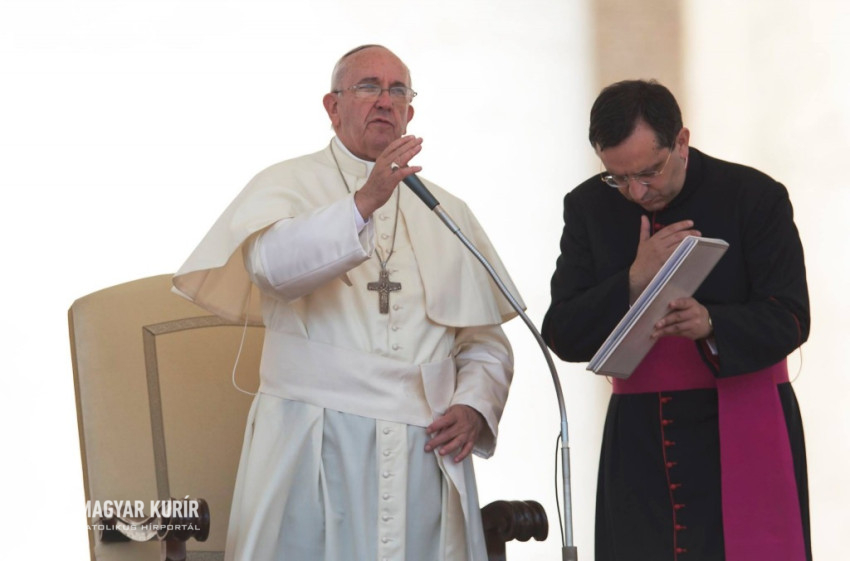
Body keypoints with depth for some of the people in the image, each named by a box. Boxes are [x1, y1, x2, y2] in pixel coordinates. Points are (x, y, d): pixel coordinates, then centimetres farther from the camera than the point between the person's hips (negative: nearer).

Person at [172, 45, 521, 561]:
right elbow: (272, 265, -18)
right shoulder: (287, 185, 5)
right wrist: (364, 203, -29)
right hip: (316, 455, -3)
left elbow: (486, 341, 16)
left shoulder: (447, 213, 18)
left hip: (426, 454, 4)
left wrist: (475, 407, -3)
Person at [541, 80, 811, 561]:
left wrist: (711, 325, -29)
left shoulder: (756, 197, -4)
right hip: (639, 442, 3)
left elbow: (788, 319, -10)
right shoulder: (588, 208, 5)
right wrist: (634, 282, -16)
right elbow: (562, 336, 0)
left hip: (743, 440, -3)